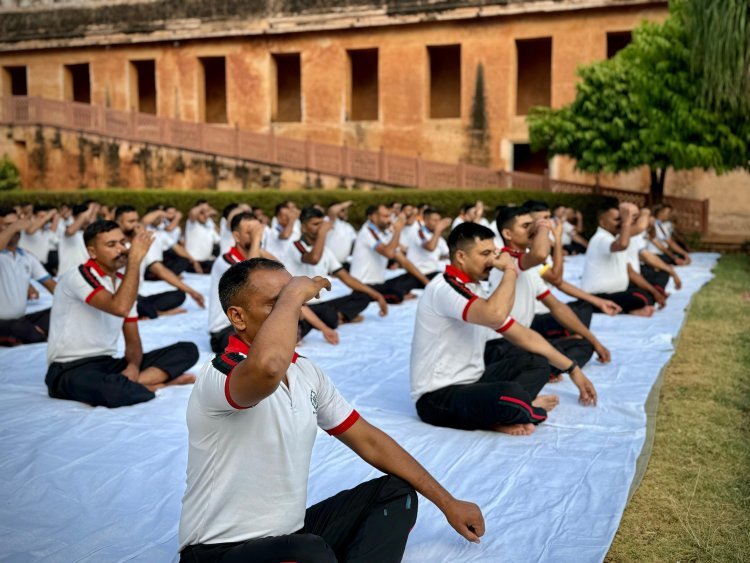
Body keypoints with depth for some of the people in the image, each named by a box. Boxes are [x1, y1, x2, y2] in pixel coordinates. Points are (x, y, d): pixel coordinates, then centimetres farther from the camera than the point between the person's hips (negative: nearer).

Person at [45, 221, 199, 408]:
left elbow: (133, 340, 11)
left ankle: (130, 385, -25)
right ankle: (159, 384, -14)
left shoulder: (124, 283, 11)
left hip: (108, 365, 8)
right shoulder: (79, 277, -13)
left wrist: (133, 366, -12)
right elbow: (120, 308, -30)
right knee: (115, 389, -44)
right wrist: (135, 260, -21)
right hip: (71, 370, -8)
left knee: (187, 350, -8)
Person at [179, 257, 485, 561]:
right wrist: (291, 295, -28)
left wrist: (447, 503, 12)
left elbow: (369, 441, 12)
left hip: (291, 535, 9)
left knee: (396, 492, 4)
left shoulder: (306, 372, 6)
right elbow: (268, 367, -47)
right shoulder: (221, 374, -20)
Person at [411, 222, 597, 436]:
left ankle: (497, 414, -13)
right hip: (438, 397, -10)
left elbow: (524, 336, 16)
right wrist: (510, 270, -18)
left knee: (537, 362, 9)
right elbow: (495, 316, -36)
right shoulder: (444, 288, -17)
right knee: (512, 395, -35)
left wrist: (573, 369, 14)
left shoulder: (476, 292, 12)